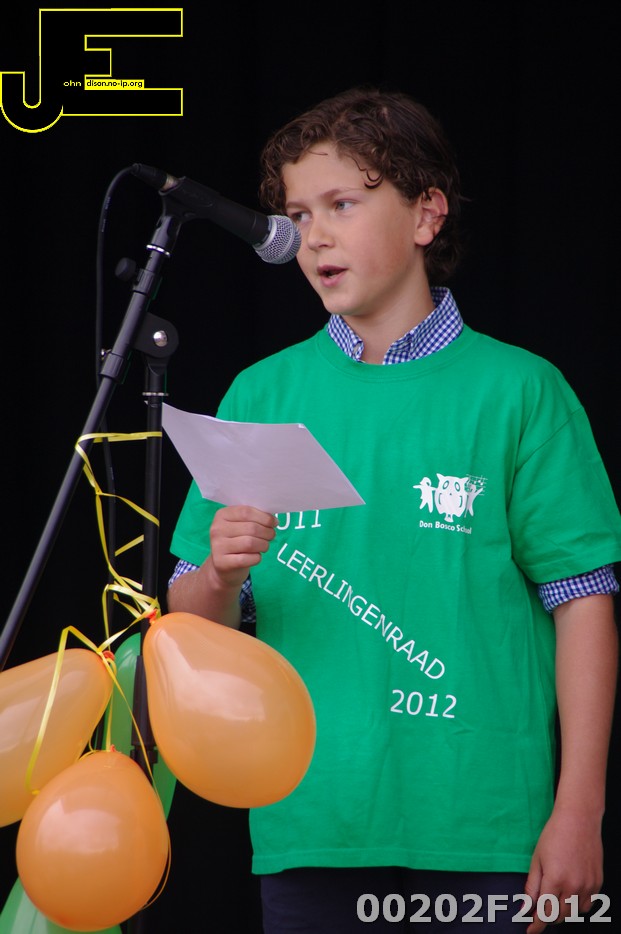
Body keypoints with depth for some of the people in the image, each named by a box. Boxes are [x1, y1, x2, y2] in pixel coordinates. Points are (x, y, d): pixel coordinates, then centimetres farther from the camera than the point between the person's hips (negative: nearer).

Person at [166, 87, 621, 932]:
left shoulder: (520, 391, 0)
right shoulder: (262, 395, 9)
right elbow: (194, 624, 10)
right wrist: (219, 577, -13)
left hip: (483, 829, -2)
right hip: (307, 822, 2)